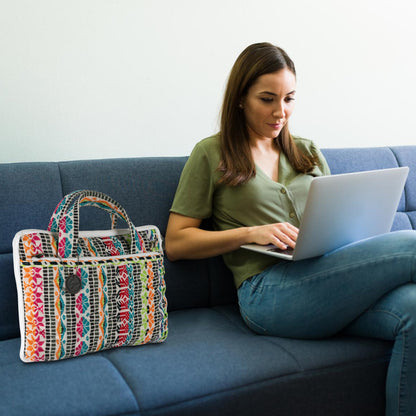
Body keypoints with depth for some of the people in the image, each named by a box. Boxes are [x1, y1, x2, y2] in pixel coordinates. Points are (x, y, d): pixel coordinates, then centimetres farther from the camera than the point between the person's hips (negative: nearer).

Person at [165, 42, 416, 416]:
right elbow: (175, 243, 3)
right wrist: (250, 233, -10)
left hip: (327, 279, 5)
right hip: (269, 291, -5)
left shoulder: (308, 153, 23)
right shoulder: (212, 155, 8)